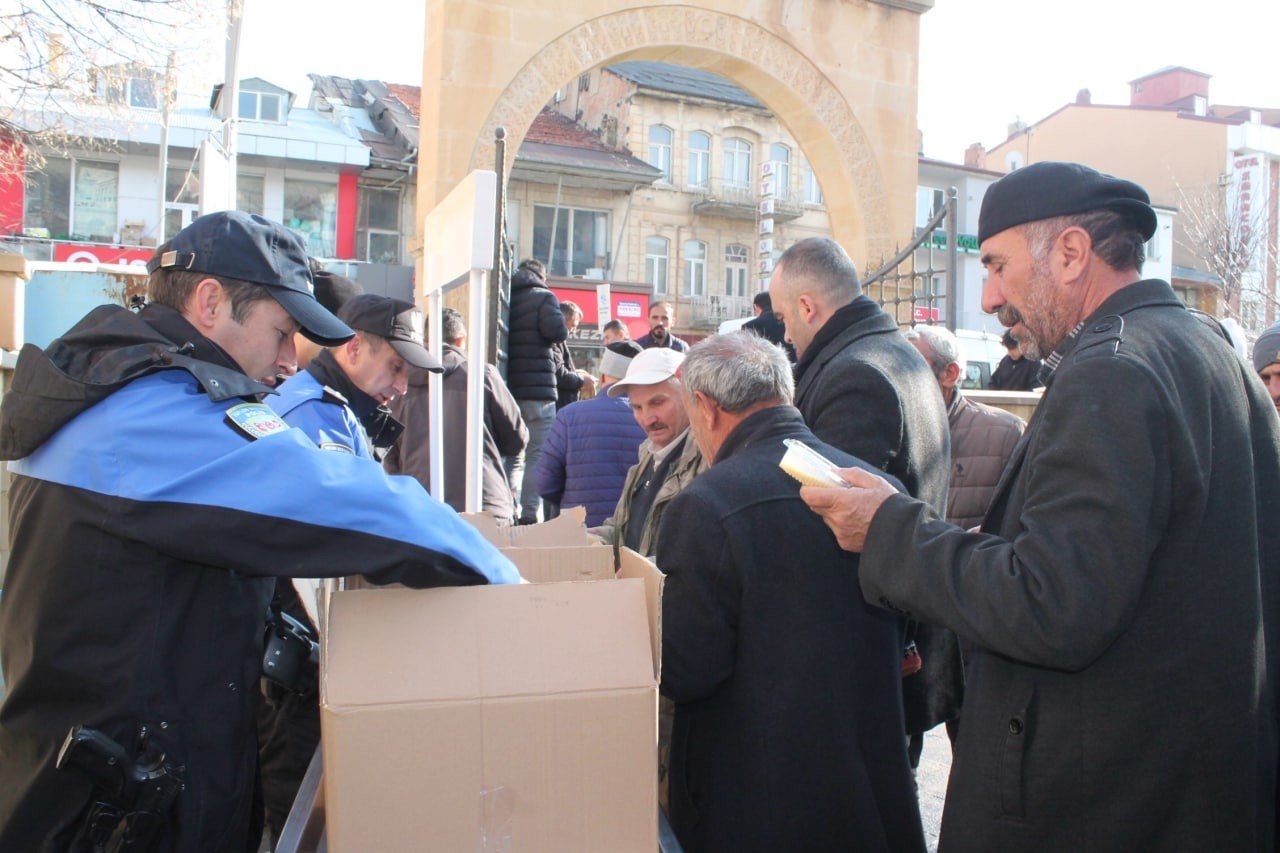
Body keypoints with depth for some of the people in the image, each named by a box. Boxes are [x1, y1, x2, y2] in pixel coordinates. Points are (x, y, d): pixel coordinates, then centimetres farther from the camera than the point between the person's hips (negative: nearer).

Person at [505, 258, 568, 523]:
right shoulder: (543, 297, -1)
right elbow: (557, 331, -16)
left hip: (508, 389, 6)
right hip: (537, 391, -6)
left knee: (513, 456, 14)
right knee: (538, 456, -2)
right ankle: (529, 515, -7)